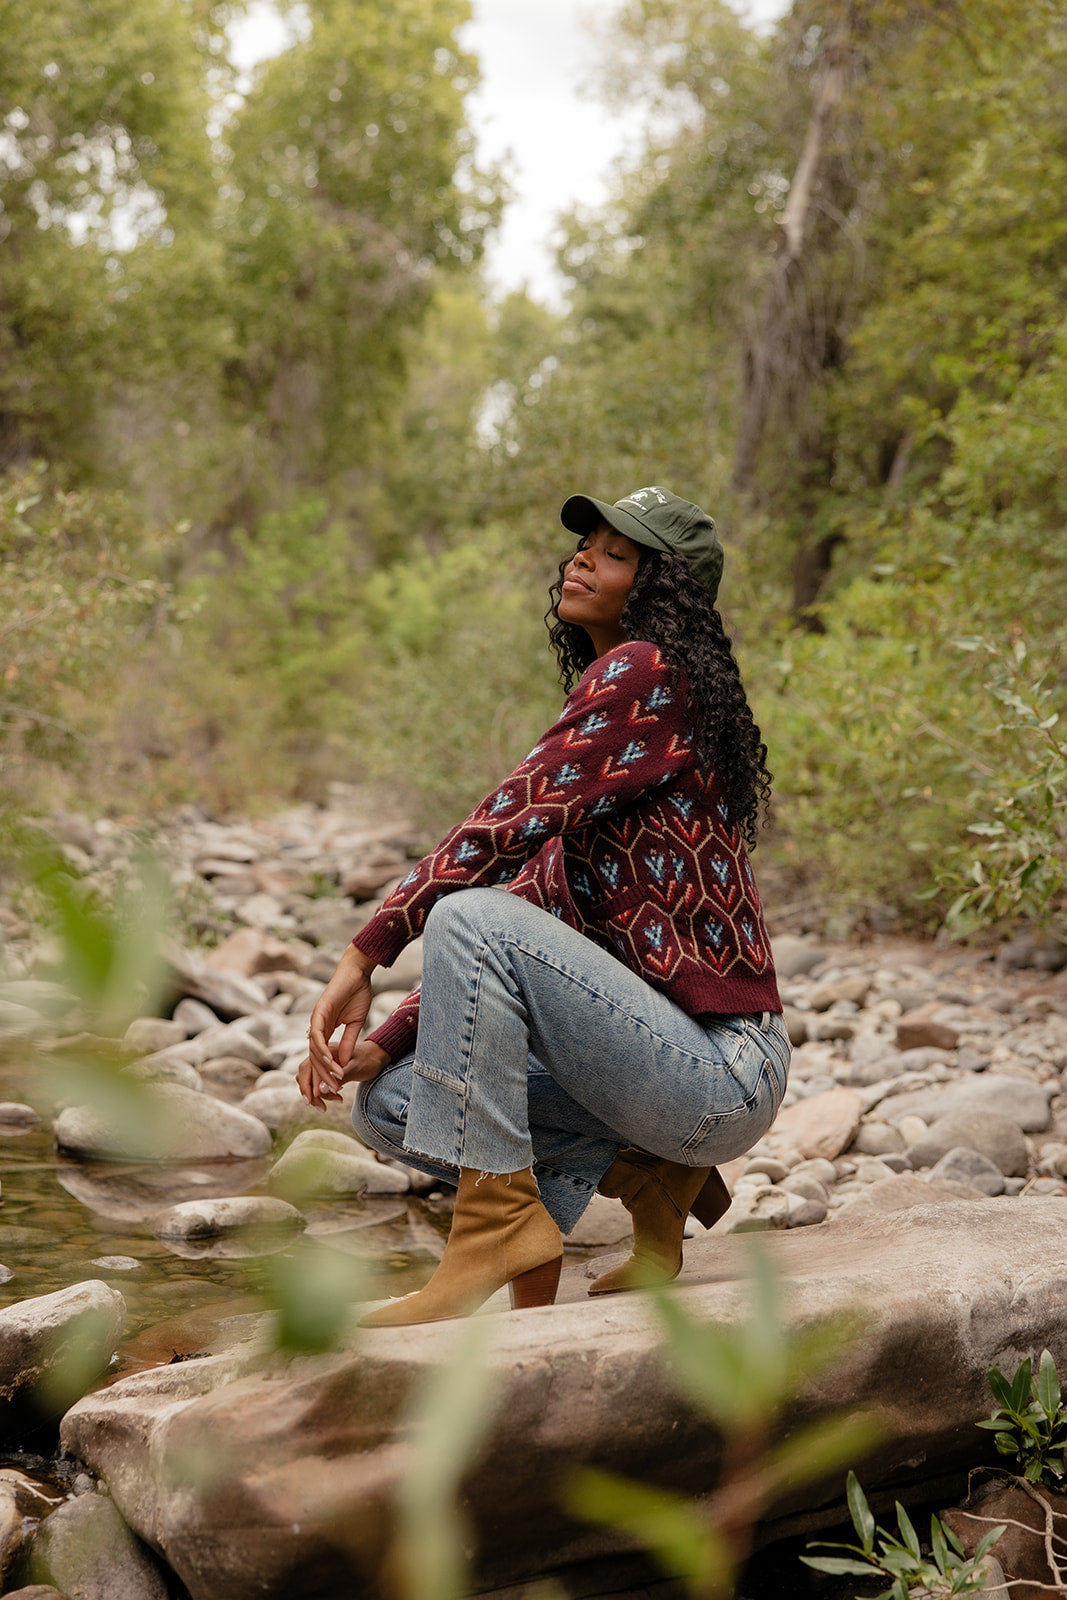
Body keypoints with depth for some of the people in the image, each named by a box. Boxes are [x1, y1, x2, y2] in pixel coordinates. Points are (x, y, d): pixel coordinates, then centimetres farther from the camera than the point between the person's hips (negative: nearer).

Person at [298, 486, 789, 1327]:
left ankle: (499, 1222, -18)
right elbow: (536, 903, 14)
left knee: (469, 918, -25)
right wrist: (386, 1040, 4)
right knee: (389, 1101, 4)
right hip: (679, 1057, 9)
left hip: (721, 1070, -9)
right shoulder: (605, 700, 19)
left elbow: (514, 822, -20)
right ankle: (647, 1170, 9)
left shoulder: (644, 671, -9)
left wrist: (368, 949, -14)